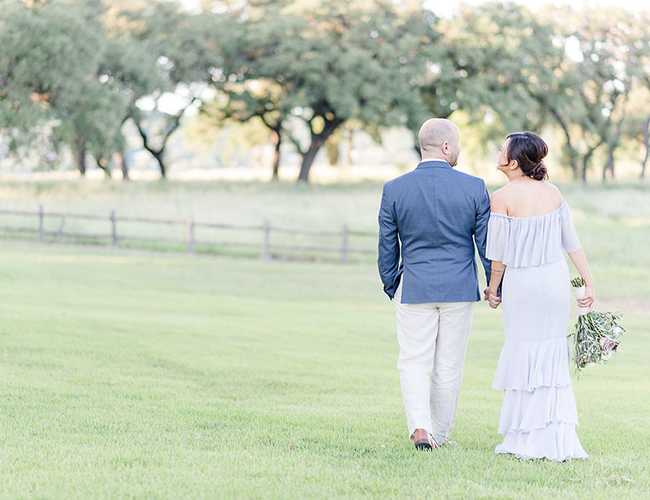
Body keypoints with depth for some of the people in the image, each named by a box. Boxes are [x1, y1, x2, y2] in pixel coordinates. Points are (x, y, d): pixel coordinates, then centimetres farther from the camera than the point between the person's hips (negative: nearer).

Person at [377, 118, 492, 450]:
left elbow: (386, 248, 2)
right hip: (460, 290, 0)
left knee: (414, 363, 5)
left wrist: (392, 288, 16)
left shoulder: (395, 189, -5)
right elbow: (487, 244, -2)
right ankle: (439, 435, 19)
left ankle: (420, 429, -14)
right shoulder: (474, 188, -7)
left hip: (414, 289, 0)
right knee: (449, 367, 11)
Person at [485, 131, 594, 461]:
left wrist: (493, 288, 5)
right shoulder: (553, 192, 3)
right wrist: (589, 282, 9)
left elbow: (498, 253, -9)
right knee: (552, 356, 11)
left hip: (521, 283, -4)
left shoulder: (502, 198, -12)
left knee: (525, 356, 6)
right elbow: (572, 242, 5)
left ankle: (526, 440, 10)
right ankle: (557, 439, 10)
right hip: (556, 279, 4)